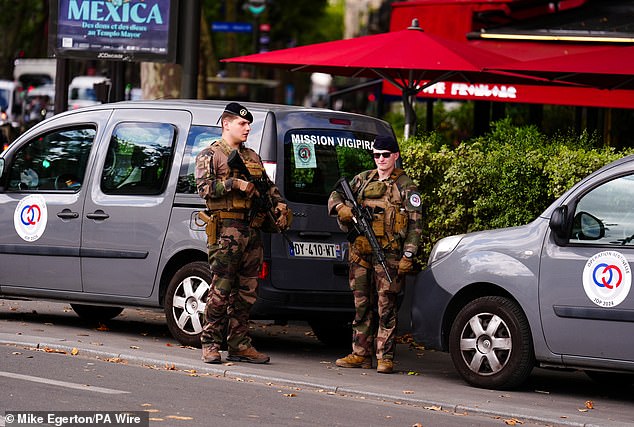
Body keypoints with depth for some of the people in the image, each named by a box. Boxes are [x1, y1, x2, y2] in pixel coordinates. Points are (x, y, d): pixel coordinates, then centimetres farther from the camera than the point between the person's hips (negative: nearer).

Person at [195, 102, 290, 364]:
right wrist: (236, 184, -18)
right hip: (225, 231, -7)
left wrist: (280, 207, 10)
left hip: (252, 231, 7)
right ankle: (210, 345, -3)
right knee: (221, 289, -9)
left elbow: (269, 187, 26)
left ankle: (239, 345, 10)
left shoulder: (252, 157, 22)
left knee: (246, 291, 6)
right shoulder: (210, 156, 1)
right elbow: (204, 187, -12)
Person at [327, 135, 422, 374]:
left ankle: (385, 357, -4)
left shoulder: (406, 187, 0)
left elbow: (415, 225, -3)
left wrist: (408, 256, -11)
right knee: (362, 305, 9)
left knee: (386, 307, -6)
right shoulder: (363, 180, 14)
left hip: (388, 255, -5)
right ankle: (361, 354, 15)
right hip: (360, 253, 5)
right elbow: (335, 197, 20)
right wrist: (341, 208, -4)